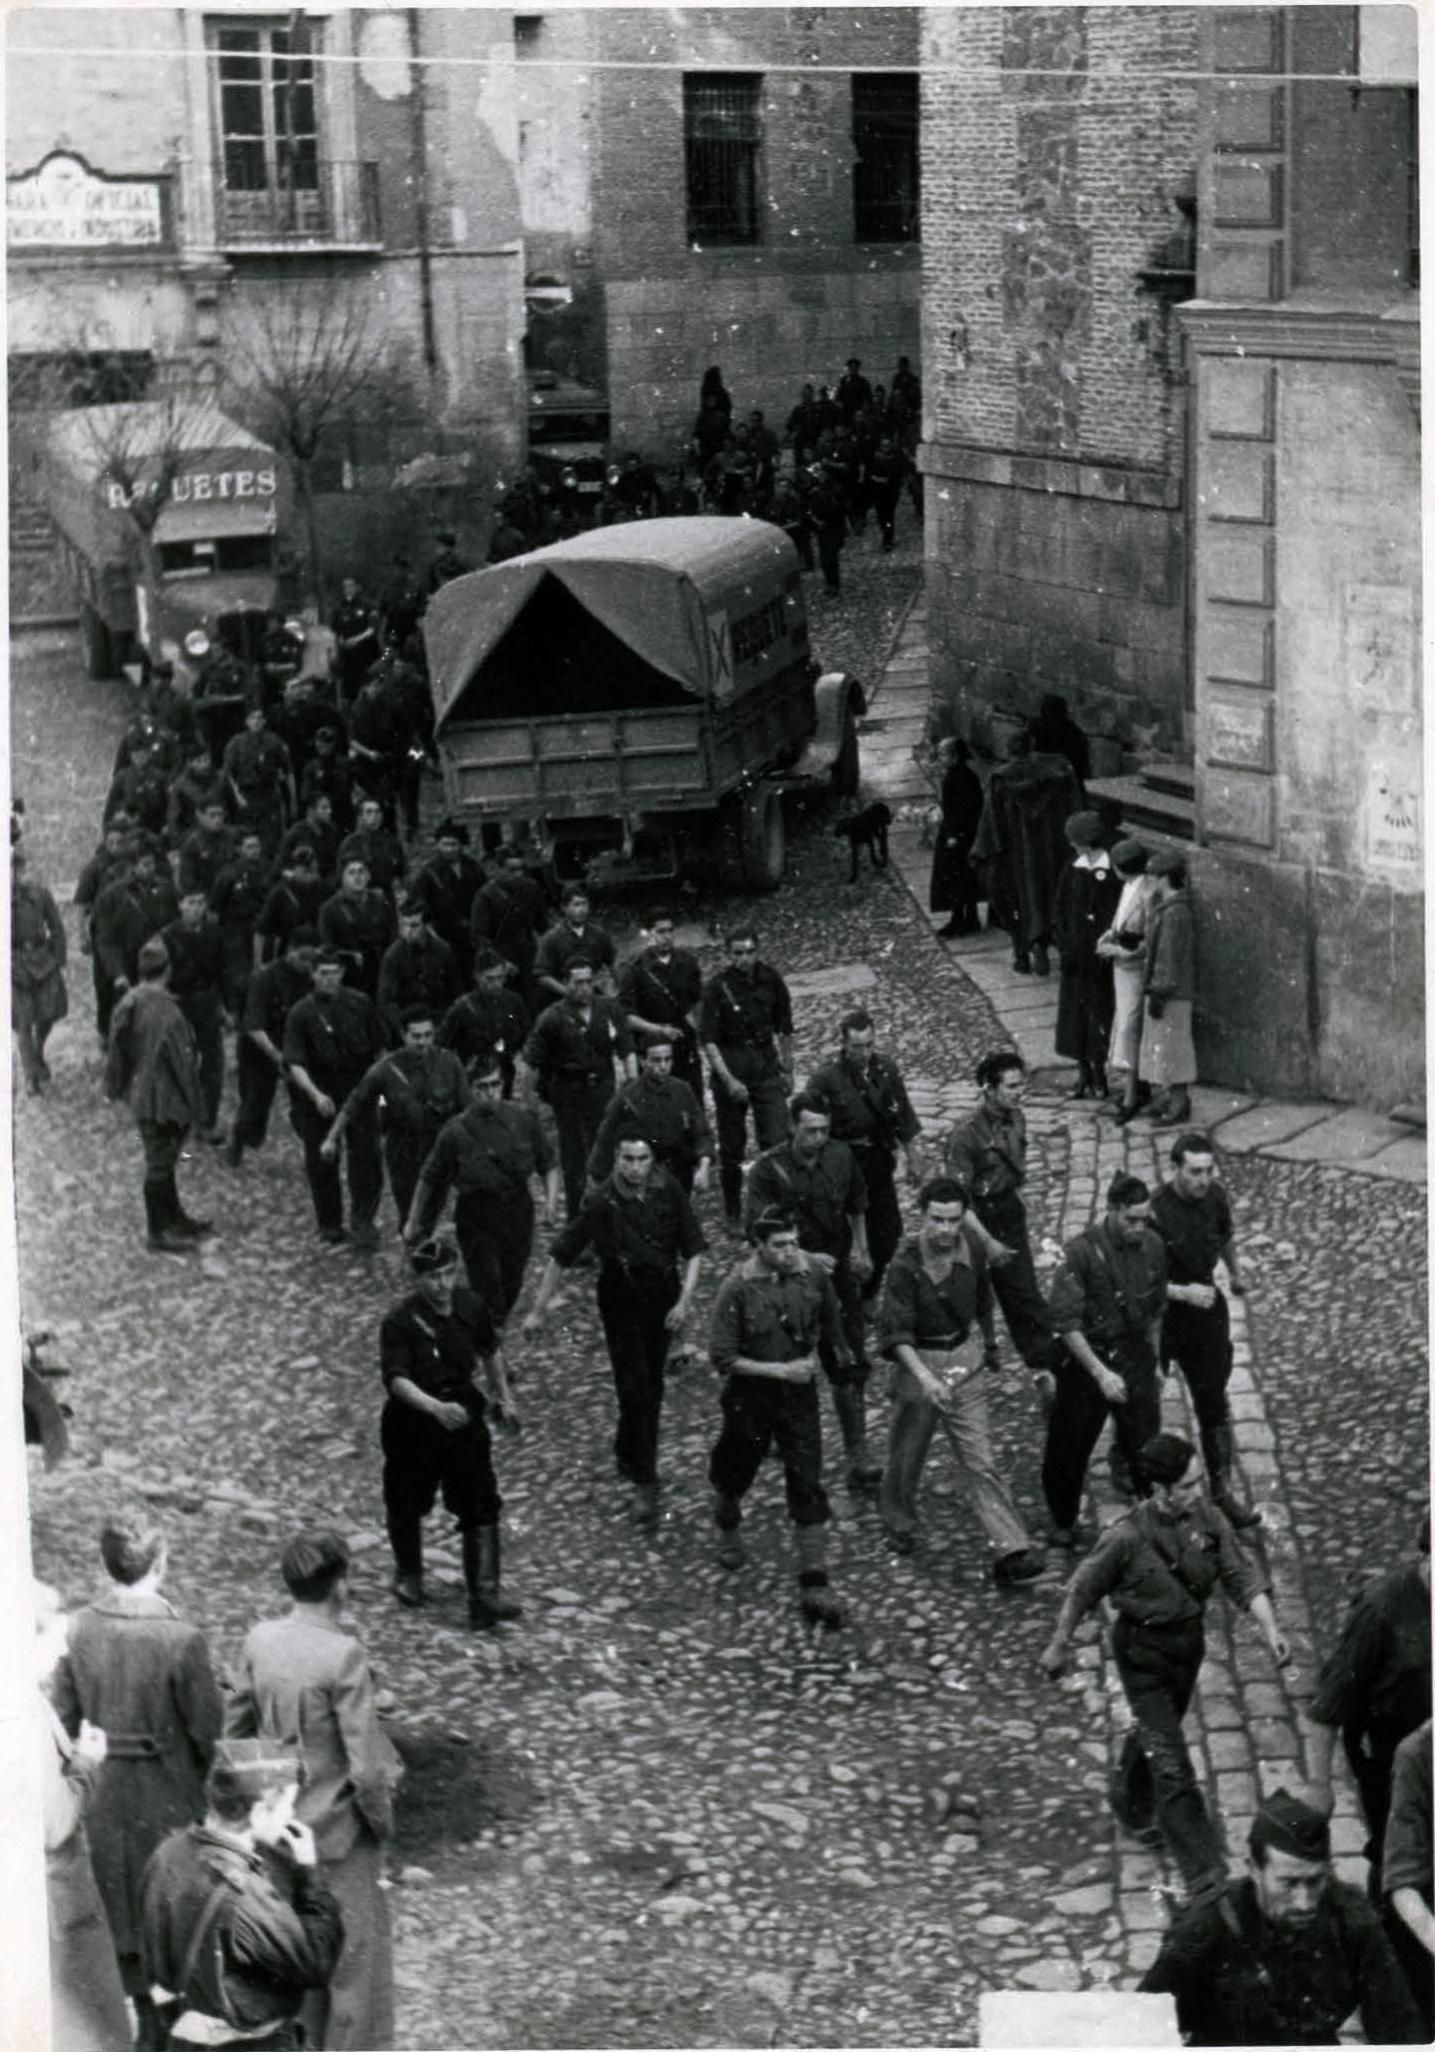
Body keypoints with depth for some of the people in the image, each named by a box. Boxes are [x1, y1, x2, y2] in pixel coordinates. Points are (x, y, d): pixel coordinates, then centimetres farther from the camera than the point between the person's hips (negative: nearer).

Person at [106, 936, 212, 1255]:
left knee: (162, 1158, 21)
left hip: (140, 1094, 8)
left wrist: (119, 1087, 18)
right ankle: (157, 1232, 16)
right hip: (163, 1097, -8)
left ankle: (175, 1219, 36)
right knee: (160, 1162, 5)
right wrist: (192, 1103, -12)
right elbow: (181, 1060, -21)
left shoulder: (128, 1002, -2)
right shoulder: (164, 1011, -27)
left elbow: (119, 1050, 7)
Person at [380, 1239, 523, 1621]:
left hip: (463, 1412, 3)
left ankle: (485, 1593, -1)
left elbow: (491, 1352, 13)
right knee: (407, 1503, 15)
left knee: (480, 1504, -3)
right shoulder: (400, 1321, -21)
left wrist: (504, 1397, 18)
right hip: (412, 1421, -3)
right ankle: (408, 1574, 40)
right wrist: (435, 1407, -43)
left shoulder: (470, 1306, -6)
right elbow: (396, 1378, -30)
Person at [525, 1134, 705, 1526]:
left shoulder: (667, 1191, -12)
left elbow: (693, 1250, -6)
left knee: (651, 1386, 13)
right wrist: (538, 1310, -9)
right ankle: (643, 1483, -1)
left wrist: (684, 1302, -16)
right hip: (621, 1301, -3)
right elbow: (560, 1255, -10)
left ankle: (629, 1455, 35)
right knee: (634, 1388, -8)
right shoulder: (601, 1203, -17)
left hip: (663, 1297, 3)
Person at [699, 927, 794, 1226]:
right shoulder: (718, 987, -11)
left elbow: (784, 1029, 12)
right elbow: (708, 1041, -12)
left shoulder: (771, 980, -1)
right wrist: (728, 1080, -19)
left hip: (766, 1065, 2)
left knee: (777, 1139, -8)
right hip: (729, 1067, -2)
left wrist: (787, 1069, 13)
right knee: (732, 1146, 7)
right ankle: (733, 1211, 20)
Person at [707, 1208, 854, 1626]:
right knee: (735, 1472, 19)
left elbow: (830, 1323, 11)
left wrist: (840, 1359, 19)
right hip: (750, 1396, -1)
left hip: (799, 1394, 1)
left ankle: (813, 1583, -1)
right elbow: (723, 1358, -18)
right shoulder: (738, 1288, -19)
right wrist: (780, 1370, -22)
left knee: (808, 1487, -4)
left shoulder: (813, 1274, -10)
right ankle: (728, 1532, 51)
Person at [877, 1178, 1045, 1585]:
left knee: (981, 1461, -2)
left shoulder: (973, 1251, -5)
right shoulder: (906, 1265, -21)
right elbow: (896, 1332, -25)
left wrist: (983, 1344, 22)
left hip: (964, 1361, 3)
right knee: (907, 1455, 16)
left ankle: (1010, 1552, -7)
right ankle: (899, 1522, 43)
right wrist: (924, 1376, -37)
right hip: (919, 1363, -3)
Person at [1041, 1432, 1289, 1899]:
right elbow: (1081, 1592, -12)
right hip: (1143, 1654, -6)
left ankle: (1131, 1809, 57)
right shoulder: (1127, 1536, -25)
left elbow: (1242, 1576, -8)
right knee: (1171, 1764, -7)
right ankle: (1204, 1875, -4)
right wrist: (1057, 1648, -1)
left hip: (1189, 1642, 6)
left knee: (1152, 1733, 28)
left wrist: (1271, 1630, -21)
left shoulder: (1207, 1518, -12)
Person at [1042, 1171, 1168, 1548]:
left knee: (1146, 1446, 5)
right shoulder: (1082, 1251, -21)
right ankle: (1063, 1522, 32)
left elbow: (1156, 1311, 10)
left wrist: (1152, 1362, 14)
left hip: (1134, 1357, 3)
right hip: (1086, 1360, -3)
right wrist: (1100, 1373, -23)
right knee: (1069, 1449, 11)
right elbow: (1066, 1321, -21)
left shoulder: (1152, 1246, -5)